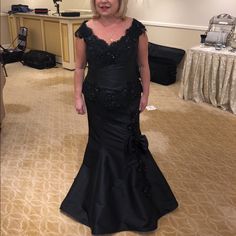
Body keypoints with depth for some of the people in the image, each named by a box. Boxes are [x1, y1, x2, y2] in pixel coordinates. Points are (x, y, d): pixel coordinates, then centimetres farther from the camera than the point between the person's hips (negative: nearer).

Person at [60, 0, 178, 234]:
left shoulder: (136, 28, -8)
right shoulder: (85, 30, -6)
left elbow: (143, 66, 0)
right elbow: (80, 67, 1)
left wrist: (145, 94, 2)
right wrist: (78, 96, 1)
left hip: (127, 101, -1)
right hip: (97, 101, 1)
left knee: (127, 145, 10)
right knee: (101, 144, 15)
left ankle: (133, 199, 34)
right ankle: (102, 199, 40)